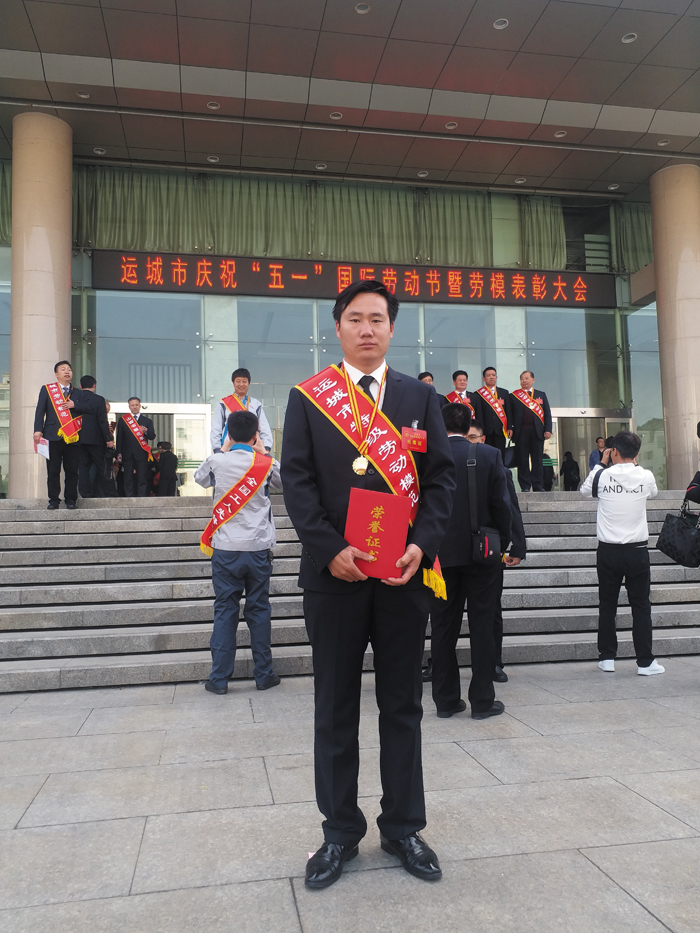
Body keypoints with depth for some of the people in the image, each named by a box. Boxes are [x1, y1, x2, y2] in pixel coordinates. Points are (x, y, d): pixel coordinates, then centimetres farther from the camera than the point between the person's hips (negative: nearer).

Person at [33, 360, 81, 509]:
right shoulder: (46, 389, 12)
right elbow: (40, 411, 3)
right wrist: (38, 430, -7)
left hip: (72, 437, 1)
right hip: (53, 435, -1)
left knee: (72, 471, -1)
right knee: (53, 471, 0)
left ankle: (71, 500, 7)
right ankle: (54, 500, 6)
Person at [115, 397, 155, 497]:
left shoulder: (147, 421, 13)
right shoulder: (122, 420, 13)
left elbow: (152, 437, 5)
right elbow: (119, 437, 9)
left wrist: (146, 431, -18)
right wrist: (119, 453, 0)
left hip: (141, 454, 0)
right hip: (127, 454, 0)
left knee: (142, 479, -4)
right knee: (128, 478, -2)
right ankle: (129, 498, 0)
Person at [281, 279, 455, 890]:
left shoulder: (420, 397, 9)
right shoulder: (307, 398, 5)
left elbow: (441, 477, 4)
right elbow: (297, 480, -3)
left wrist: (421, 546, -11)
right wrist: (330, 550, -14)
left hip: (405, 572, 2)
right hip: (334, 574, -1)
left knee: (402, 706, 12)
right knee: (336, 708, 10)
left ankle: (403, 827, 29)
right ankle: (341, 832, 27)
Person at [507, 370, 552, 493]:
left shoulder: (541, 395, 16)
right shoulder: (513, 396, 11)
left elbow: (547, 413, 11)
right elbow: (509, 413, 5)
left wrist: (548, 429, 0)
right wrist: (510, 428, -9)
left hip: (537, 431, 1)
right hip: (521, 431, -1)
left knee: (537, 459, 3)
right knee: (522, 460, -2)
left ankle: (538, 486, 7)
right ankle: (525, 486, 3)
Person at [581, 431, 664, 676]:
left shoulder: (602, 476, -8)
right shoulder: (645, 476, -6)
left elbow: (585, 491, 13)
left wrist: (601, 464, 17)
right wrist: (632, 464, 19)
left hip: (608, 550, 0)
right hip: (637, 550, 0)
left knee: (607, 605, 10)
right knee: (641, 605, 6)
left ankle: (607, 657, 15)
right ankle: (645, 661, 9)